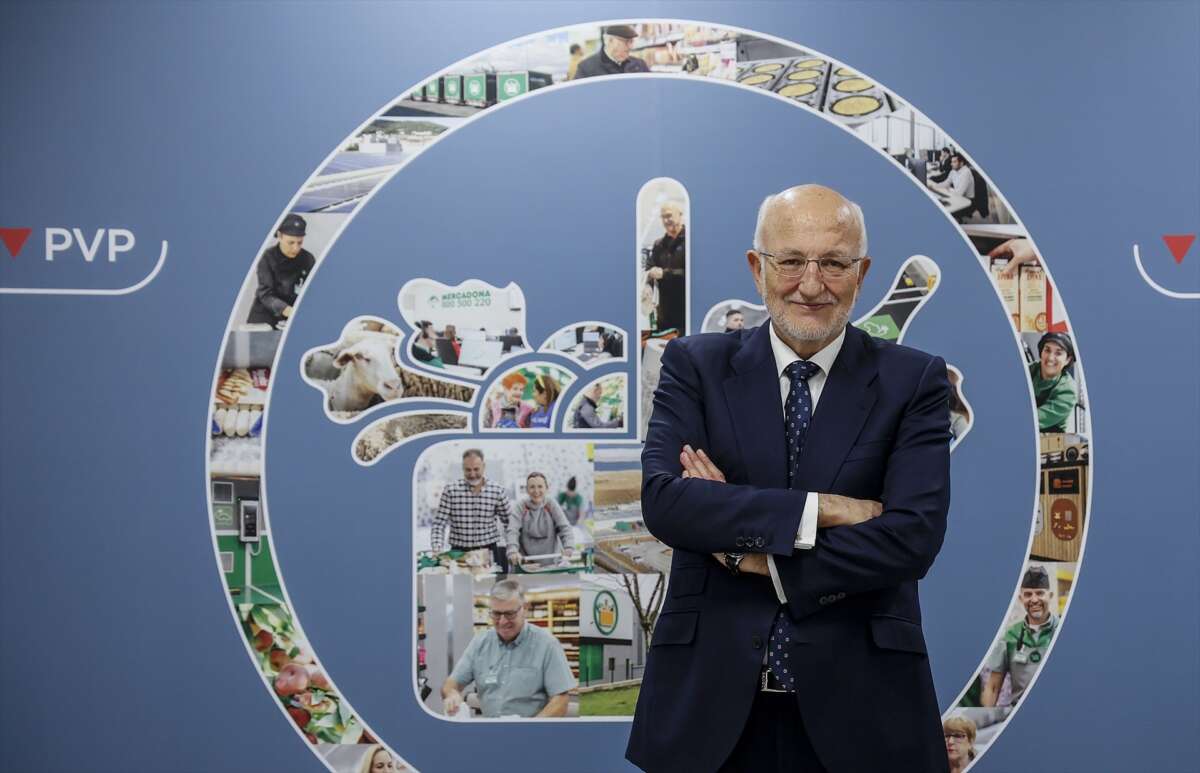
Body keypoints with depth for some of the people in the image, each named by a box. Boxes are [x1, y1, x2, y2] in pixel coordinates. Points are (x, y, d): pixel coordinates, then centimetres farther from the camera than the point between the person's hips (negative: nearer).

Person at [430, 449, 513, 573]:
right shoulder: (450, 490, -2)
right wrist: (437, 550, -13)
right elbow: (439, 524, -2)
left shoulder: (497, 491, 2)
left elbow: (509, 522, 12)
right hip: (459, 552, -1)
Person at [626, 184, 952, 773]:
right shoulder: (696, 365, 1)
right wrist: (817, 509, -18)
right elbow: (662, 500, -13)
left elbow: (914, 537, -12)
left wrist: (761, 558, -14)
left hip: (858, 703, 0)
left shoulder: (913, 381, -1)